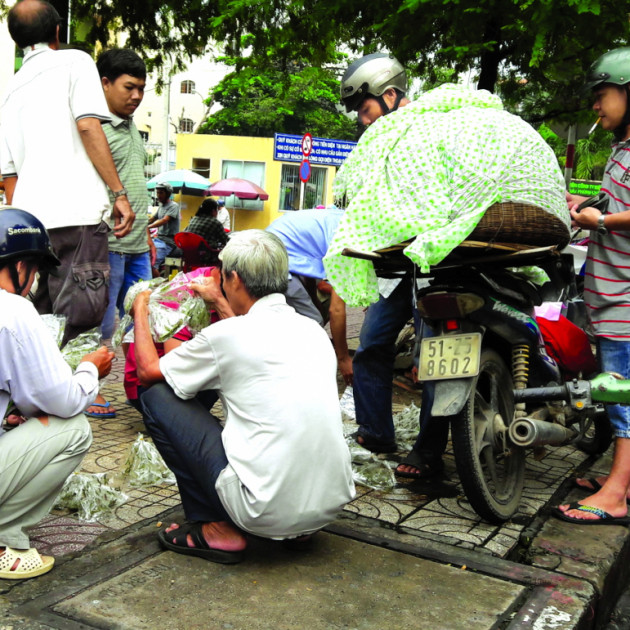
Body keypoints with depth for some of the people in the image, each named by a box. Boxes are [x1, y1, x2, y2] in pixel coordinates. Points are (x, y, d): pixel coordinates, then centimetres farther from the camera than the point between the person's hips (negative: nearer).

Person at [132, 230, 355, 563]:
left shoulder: (226, 336, -11)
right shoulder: (312, 329, 8)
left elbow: (148, 369, 7)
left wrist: (140, 311, 23)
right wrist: (222, 306, 40)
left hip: (270, 511, -7)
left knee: (157, 397, 4)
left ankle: (216, 530, 7)